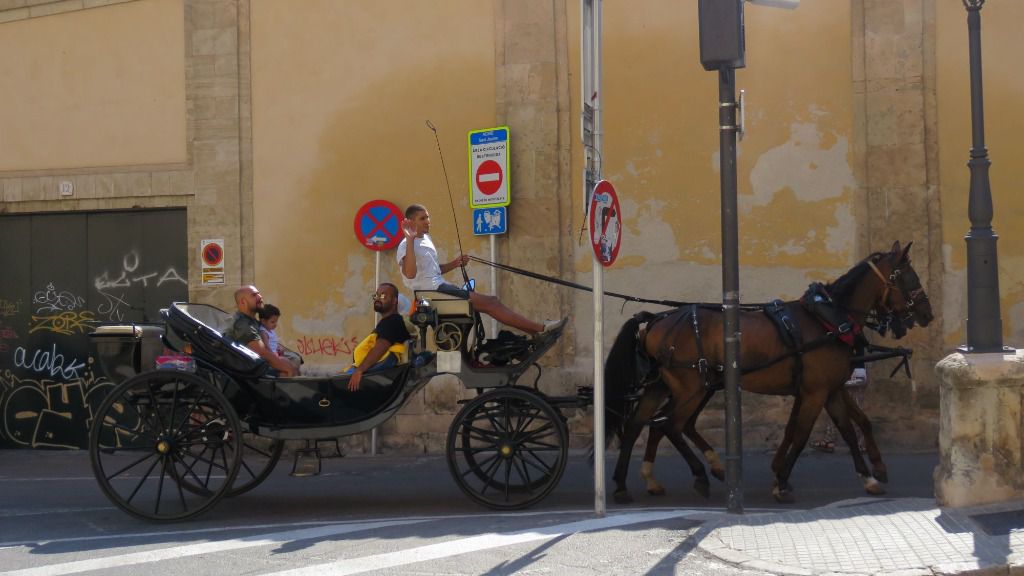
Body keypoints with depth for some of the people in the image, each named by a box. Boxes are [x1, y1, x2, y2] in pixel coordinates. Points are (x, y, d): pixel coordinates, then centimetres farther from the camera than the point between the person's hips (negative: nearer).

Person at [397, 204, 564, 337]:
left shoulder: (426, 239, 19)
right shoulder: (406, 245, -10)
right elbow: (410, 273, -28)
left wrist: (454, 264, 11)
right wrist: (410, 240, -30)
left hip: (441, 286, 10)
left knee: (491, 301, -1)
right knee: (488, 303, -15)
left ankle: (537, 330, -4)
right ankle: (540, 329, -15)